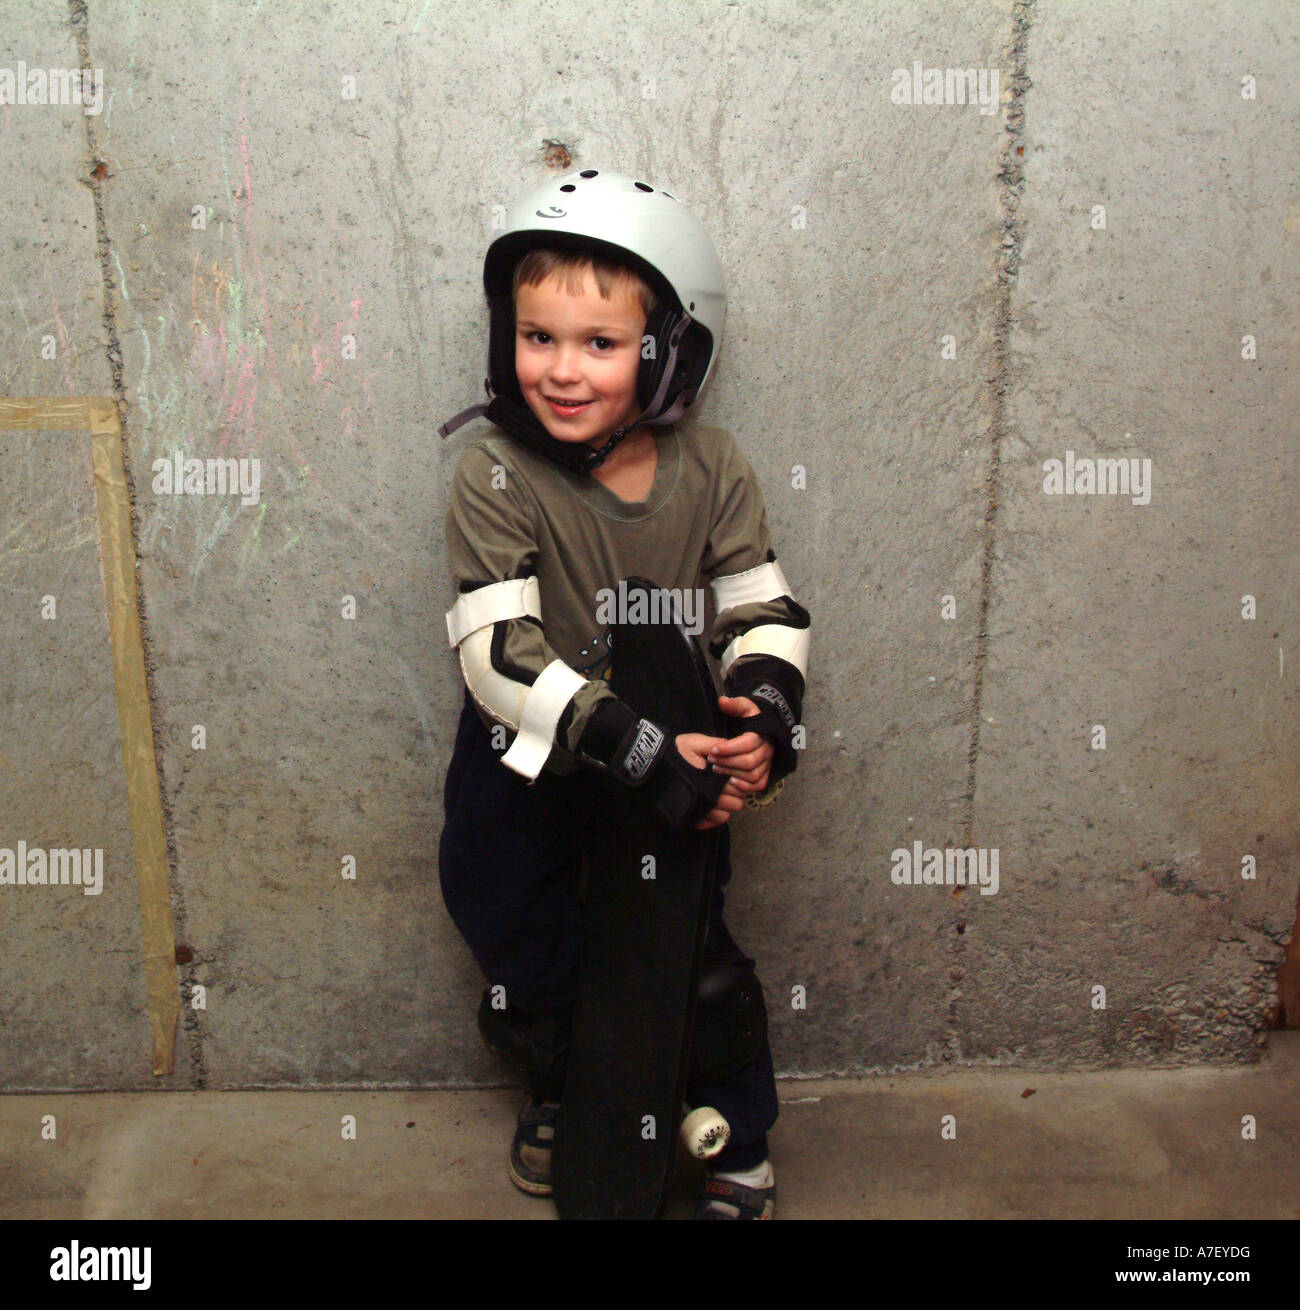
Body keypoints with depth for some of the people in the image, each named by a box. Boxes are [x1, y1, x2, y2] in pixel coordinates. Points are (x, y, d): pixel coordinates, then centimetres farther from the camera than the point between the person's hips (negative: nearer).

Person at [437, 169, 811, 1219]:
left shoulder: (712, 471, -11)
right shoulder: (497, 476, -20)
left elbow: (768, 609, -5)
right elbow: (500, 652, -28)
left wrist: (764, 711, -25)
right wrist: (638, 749, -34)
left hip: (676, 758, 1)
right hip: (529, 770, -1)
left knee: (700, 964, 10)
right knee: (528, 965, 17)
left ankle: (741, 1152, 37)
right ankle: (559, 1095, 51)